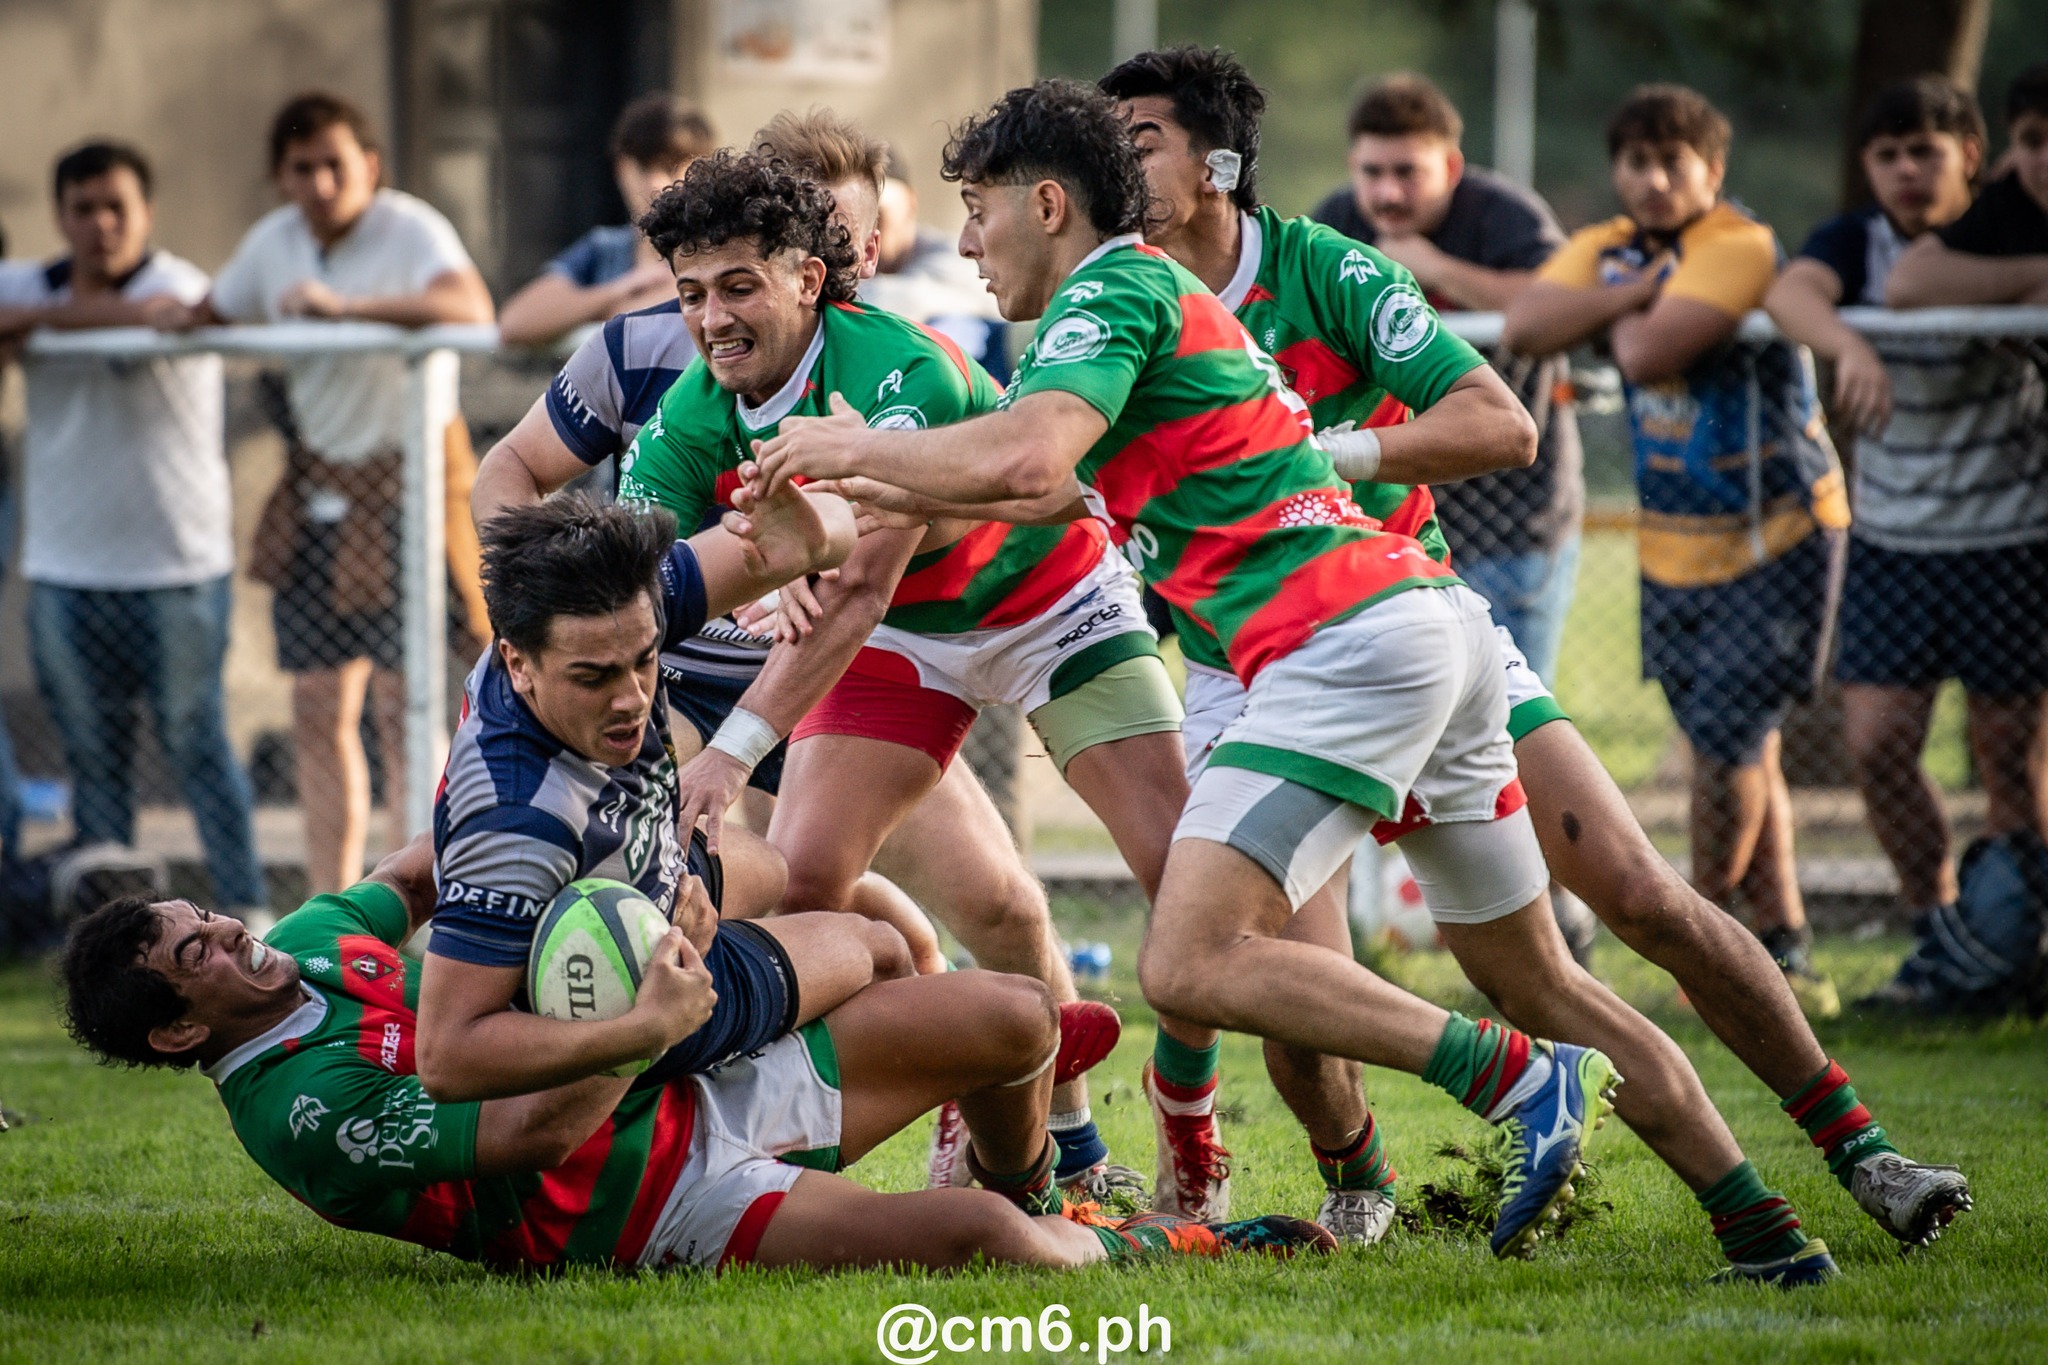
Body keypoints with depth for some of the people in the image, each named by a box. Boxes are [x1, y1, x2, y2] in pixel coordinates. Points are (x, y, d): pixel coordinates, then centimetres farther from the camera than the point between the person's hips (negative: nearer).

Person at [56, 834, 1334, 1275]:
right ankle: (1137, 1250, 6)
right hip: (661, 1207, -9)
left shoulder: (307, 947, 6)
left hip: (698, 1086, 9)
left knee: (1014, 1017, 1)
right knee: (974, 1238, -27)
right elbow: (538, 1132, -26)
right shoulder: (303, 1114, -20)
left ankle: (1039, 1210, 32)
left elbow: (407, 877, 27)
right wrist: (651, 1026, -24)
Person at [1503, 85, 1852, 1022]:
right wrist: (1638, 286, -18)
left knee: (1727, 738, -9)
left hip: (1778, 539, -7)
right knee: (1738, 750, 9)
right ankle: (1782, 946, 15)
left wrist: (1618, 303, -9)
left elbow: (1648, 355, -29)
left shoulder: (1741, 247, -17)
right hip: (1675, 547, 7)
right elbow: (1524, 327, -13)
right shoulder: (1606, 249, 6)